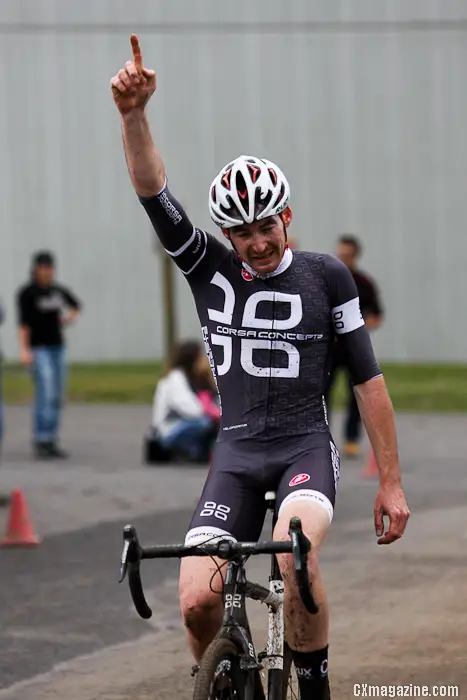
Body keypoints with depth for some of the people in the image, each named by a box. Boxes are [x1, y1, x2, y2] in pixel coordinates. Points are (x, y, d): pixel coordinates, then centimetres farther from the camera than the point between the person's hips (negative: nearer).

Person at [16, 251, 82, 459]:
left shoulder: (58, 291, 9)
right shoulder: (26, 293, -8)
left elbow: (76, 306, 28)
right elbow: (23, 322, -14)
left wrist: (71, 316, 6)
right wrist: (24, 350, -24)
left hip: (57, 348, 6)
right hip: (38, 349, -6)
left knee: (56, 398, 5)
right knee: (46, 394, -17)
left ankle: (52, 443, 11)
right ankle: (40, 442, -16)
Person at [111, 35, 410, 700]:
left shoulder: (325, 276, 1)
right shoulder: (210, 268, 4)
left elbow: (368, 380, 4)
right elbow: (153, 193, -10)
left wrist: (390, 483, 2)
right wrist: (133, 113, -28)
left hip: (306, 445, -2)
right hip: (237, 452, 2)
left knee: (294, 552, -35)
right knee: (198, 603, -16)